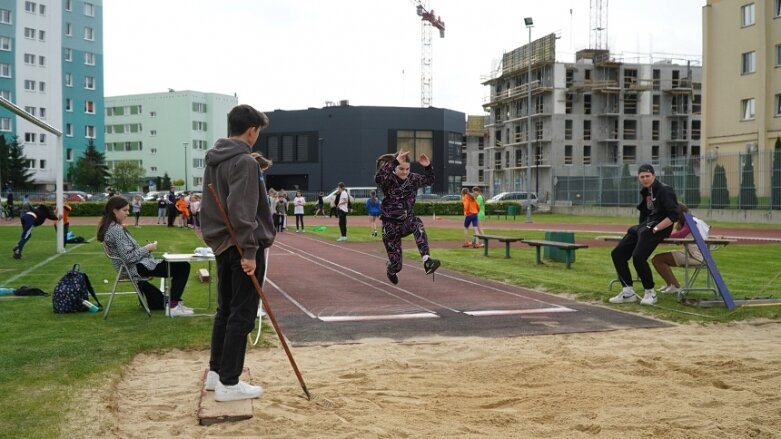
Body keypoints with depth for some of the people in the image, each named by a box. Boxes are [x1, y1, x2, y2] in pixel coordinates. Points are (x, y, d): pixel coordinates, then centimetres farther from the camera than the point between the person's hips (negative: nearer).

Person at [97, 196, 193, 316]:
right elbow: (128, 257, -25)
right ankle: (173, 306, -11)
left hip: (135, 267, 11)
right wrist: (147, 248, -13)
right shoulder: (116, 230, -20)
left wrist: (145, 249, 7)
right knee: (183, 267, -13)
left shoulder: (112, 227, 10)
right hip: (138, 268, -11)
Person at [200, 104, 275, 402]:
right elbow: (241, 212, -24)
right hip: (242, 248, -9)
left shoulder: (213, 160, 13)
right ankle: (229, 383, 1)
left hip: (222, 245, 9)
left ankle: (216, 372, 25)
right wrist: (249, 251, -22)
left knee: (225, 311, 17)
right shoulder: (245, 162, -16)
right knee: (241, 316, -3)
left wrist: (216, 237, 20)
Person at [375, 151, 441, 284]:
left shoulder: (413, 178, -1)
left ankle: (427, 261, -46)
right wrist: (394, 162, -48)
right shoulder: (388, 180, -15)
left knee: (417, 224, -36)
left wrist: (428, 167, -4)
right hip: (391, 224, -3)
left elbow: (429, 181, 15)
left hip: (407, 220, 3)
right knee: (396, 265, 0)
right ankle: (390, 269, 41)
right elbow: (378, 178, -39)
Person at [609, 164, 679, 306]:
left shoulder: (665, 190, -8)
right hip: (644, 226, 9)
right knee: (617, 253, -2)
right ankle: (628, 292, 0)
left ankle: (650, 292, -8)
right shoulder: (643, 192, 15)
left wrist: (655, 229, -18)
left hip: (660, 228, -9)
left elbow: (673, 216, -15)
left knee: (638, 257, -26)